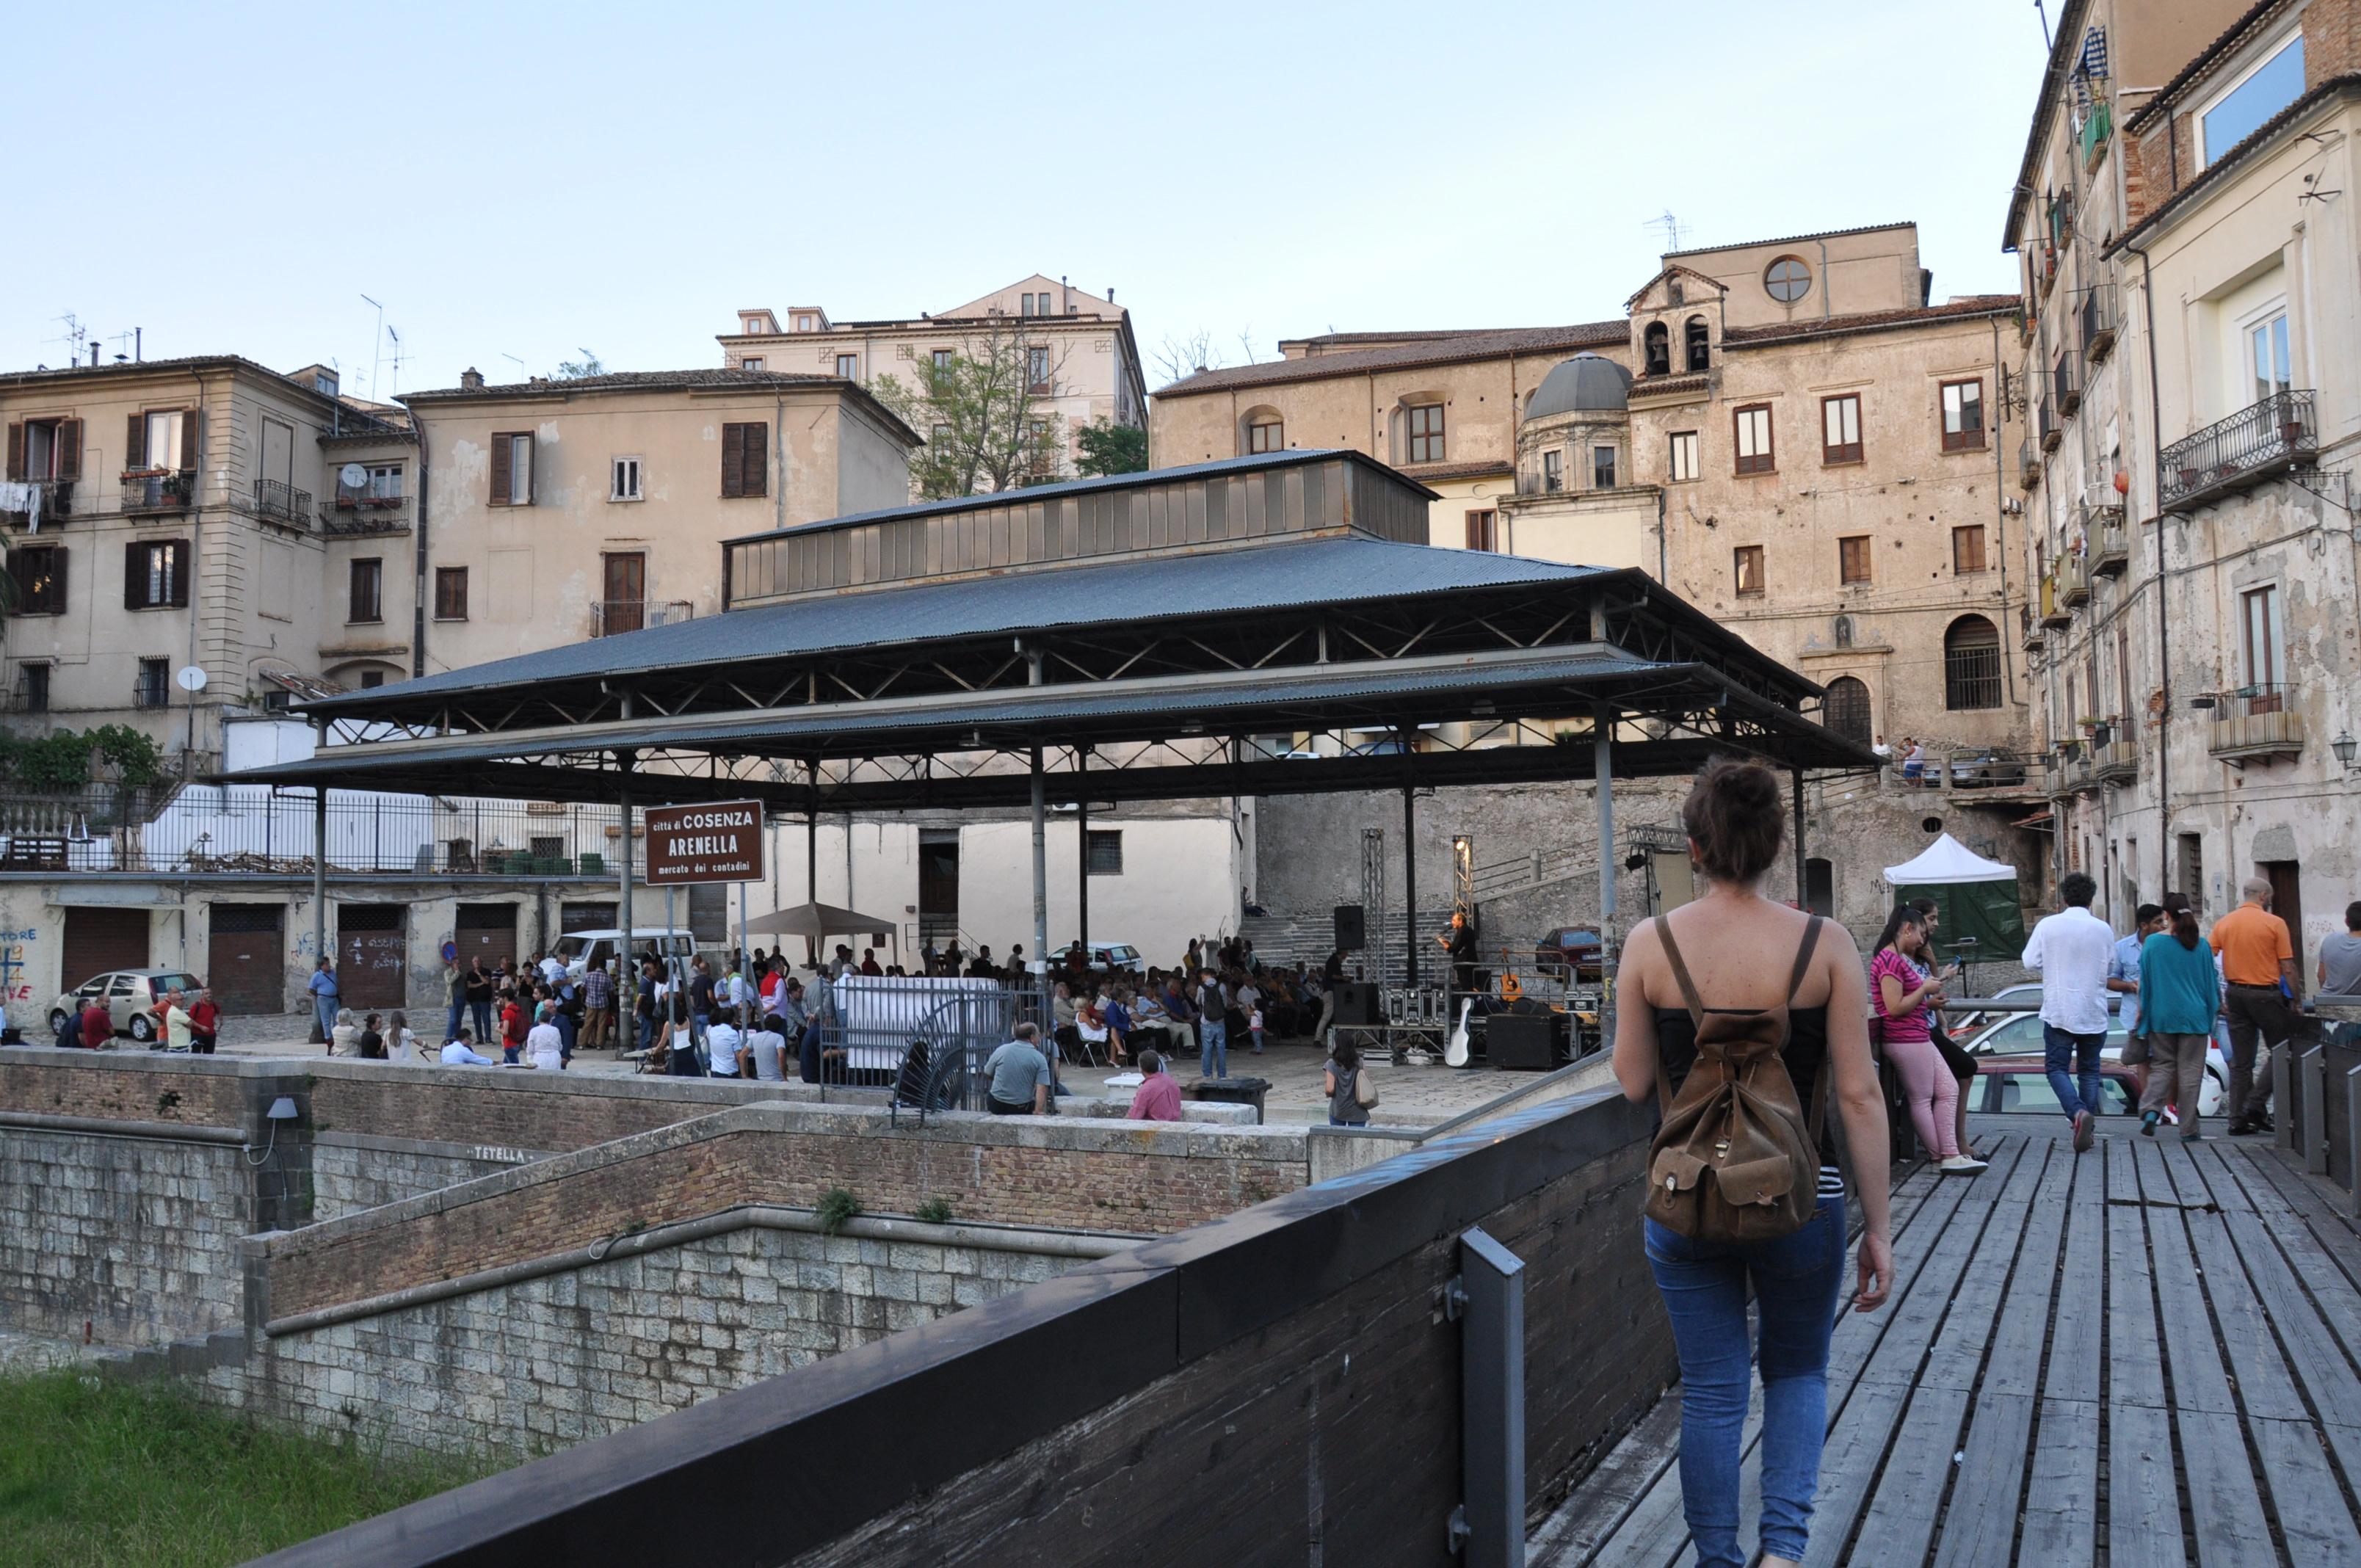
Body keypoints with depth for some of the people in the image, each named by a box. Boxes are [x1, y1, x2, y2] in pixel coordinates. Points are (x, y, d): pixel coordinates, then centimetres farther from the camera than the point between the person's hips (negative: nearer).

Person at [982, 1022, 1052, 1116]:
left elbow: (987, 1075, 12)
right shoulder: (1040, 1059, -5)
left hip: (996, 1107, 1)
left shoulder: (1001, 1050, -1)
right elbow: (1042, 1089, -16)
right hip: (1022, 1110, -1)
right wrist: (1038, 1112, -22)